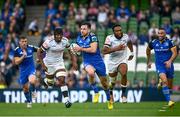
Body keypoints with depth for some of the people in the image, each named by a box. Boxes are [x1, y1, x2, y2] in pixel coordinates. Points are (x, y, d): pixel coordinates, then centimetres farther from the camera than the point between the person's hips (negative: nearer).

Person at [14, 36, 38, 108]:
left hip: (31, 68, -2)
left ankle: (33, 91, 4)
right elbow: (16, 62, -14)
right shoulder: (17, 50, -9)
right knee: (25, 87, 9)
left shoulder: (31, 48, -8)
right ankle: (29, 101, 32)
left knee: (32, 81, -30)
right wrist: (23, 56, -26)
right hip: (23, 70, 2)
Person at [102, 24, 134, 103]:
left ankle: (123, 94, -16)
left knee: (124, 73, -30)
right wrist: (116, 48, -35)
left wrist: (132, 53, 21)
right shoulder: (109, 38, -17)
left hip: (122, 61, 0)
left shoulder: (125, 37, -7)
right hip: (112, 62, 0)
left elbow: (129, 43, 19)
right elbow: (104, 51, -28)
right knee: (112, 81, 13)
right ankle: (110, 93, 48)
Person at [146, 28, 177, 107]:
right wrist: (149, 61, 24)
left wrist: (170, 61, -31)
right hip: (159, 66, -1)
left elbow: (175, 53, -15)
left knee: (169, 86, 9)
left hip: (168, 65, 1)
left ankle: (161, 82, 46)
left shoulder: (169, 42, -8)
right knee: (164, 81, -25)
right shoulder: (153, 43, -1)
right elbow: (148, 50, 19)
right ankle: (169, 101, -24)